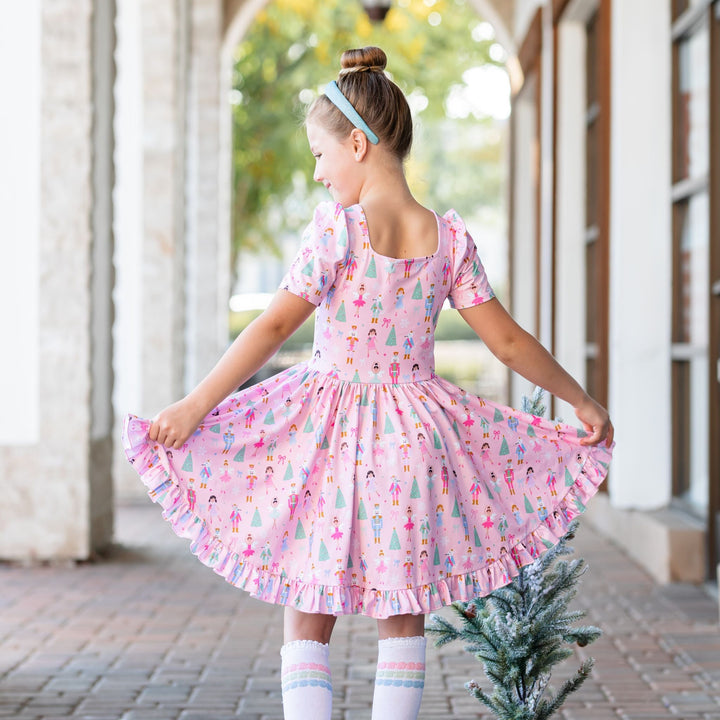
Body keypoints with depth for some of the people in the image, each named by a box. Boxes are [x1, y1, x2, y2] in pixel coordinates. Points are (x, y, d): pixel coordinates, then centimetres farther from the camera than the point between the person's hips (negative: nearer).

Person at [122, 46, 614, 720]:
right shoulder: (449, 236, 1)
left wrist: (195, 405, -13)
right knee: (403, 617, 14)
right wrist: (583, 402, 16)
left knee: (308, 617, 7)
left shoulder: (337, 226, -11)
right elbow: (508, 340, 3)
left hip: (329, 431, -3)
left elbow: (276, 324, -16)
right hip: (413, 435, 3)